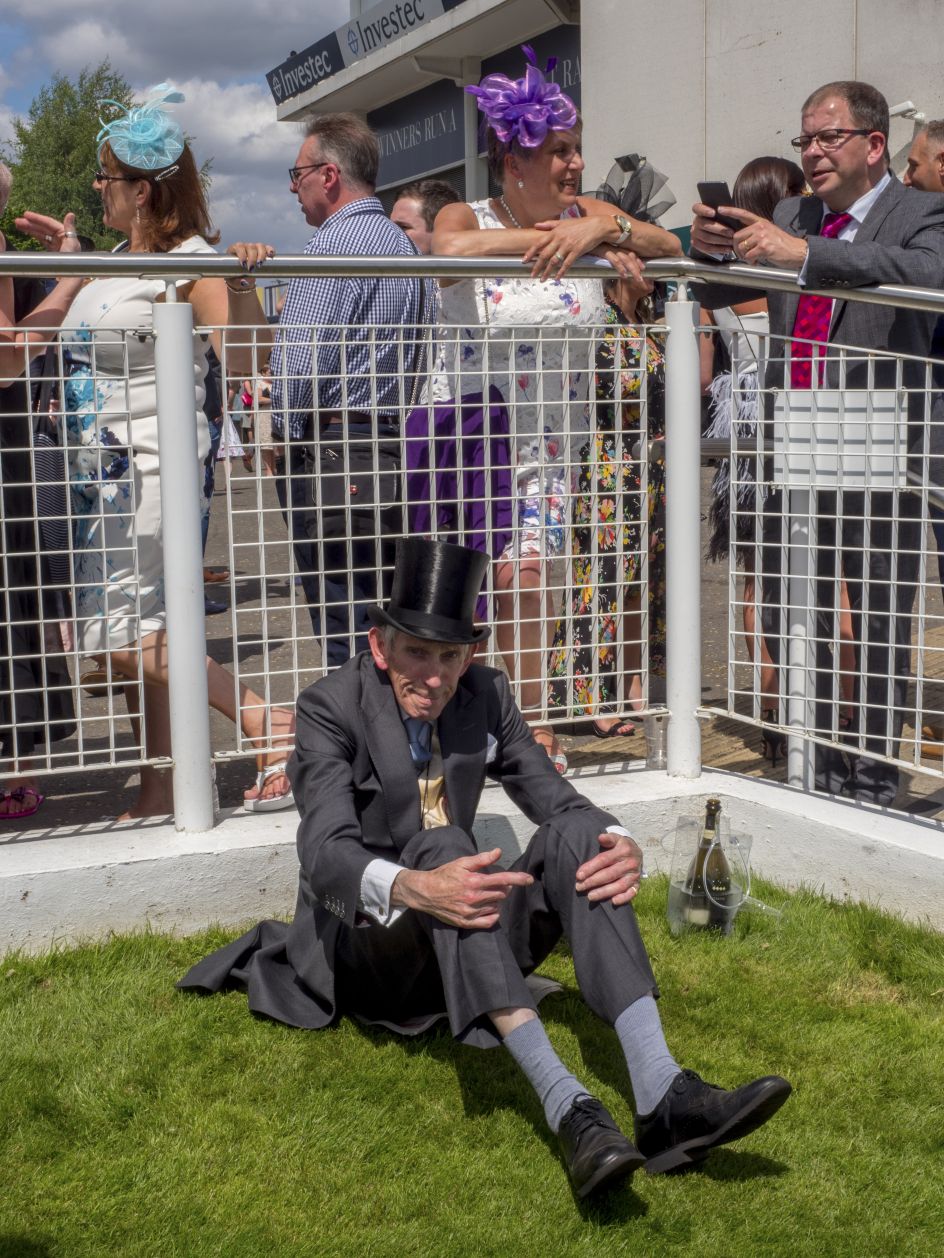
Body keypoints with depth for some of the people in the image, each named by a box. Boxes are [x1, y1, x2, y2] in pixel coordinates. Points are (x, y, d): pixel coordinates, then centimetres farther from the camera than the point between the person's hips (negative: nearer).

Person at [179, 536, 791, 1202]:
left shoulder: (485, 695, 2)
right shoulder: (332, 707, -13)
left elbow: (558, 799, 0)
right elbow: (327, 854, -27)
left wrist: (624, 847, -24)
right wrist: (416, 888, -48)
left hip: (459, 948, 5)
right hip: (361, 946, -4)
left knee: (576, 834, -22)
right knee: (443, 842, -35)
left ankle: (662, 1094, -38)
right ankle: (568, 1107, -49)